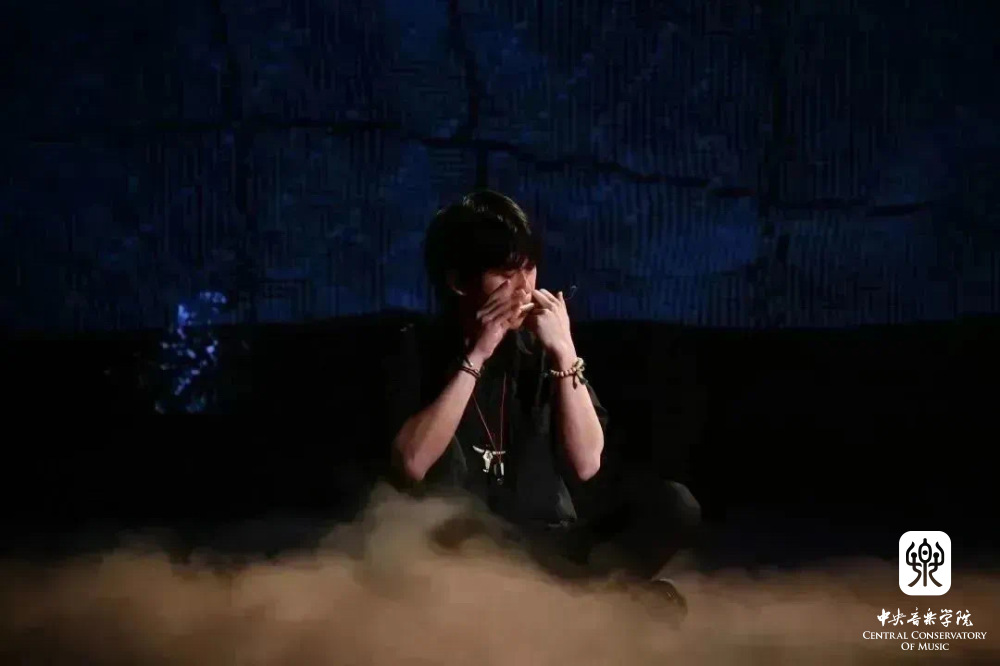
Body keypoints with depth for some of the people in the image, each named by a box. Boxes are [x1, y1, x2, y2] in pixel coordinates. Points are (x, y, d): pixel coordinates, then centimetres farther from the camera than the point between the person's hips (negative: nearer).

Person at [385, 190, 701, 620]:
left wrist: (564, 353, -14)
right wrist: (477, 356, -19)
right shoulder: (422, 347, -1)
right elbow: (411, 466, -17)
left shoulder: (541, 344, 5)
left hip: (545, 542, 3)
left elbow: (586, 464, -5)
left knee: (671, 505, -18)